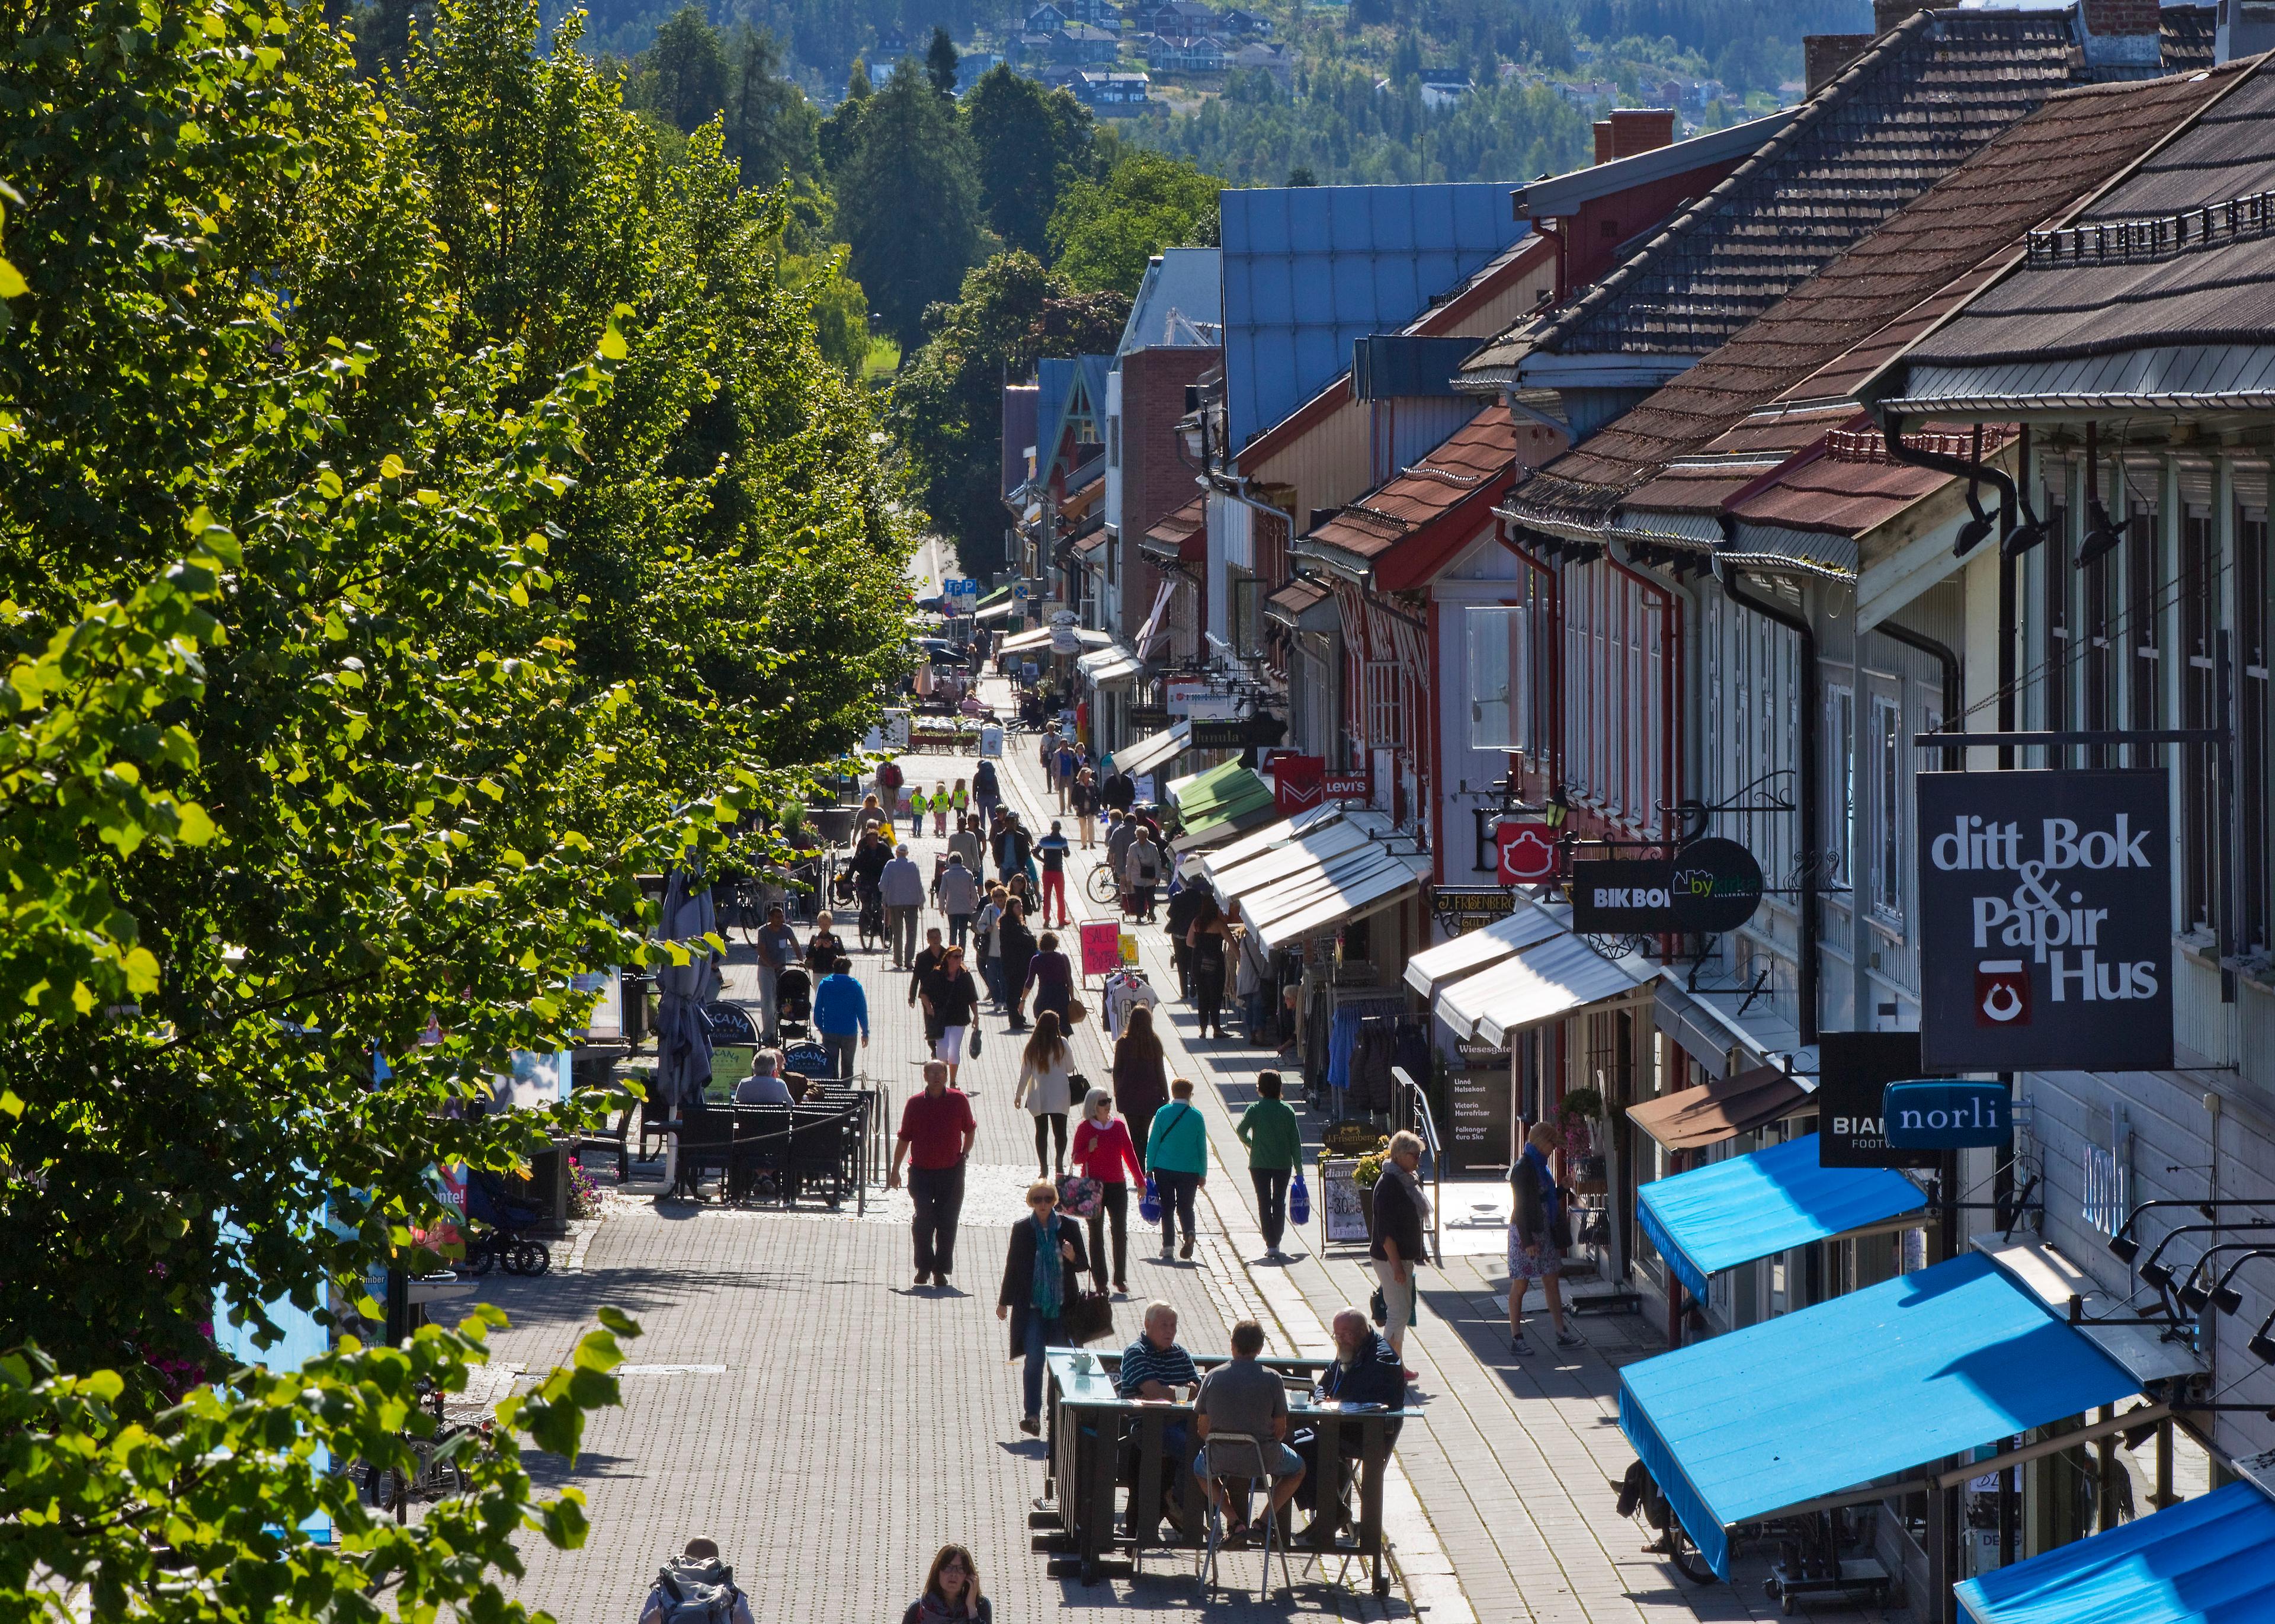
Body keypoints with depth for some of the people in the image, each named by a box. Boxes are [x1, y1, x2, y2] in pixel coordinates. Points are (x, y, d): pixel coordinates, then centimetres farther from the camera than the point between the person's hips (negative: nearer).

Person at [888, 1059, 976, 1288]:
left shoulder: (959, 1100, 1)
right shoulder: (915, 1103, 1)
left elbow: (970, 1129, 17)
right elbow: (904, 1138, 9)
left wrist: (965, 1154, 8)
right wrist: (895, 1170, 8)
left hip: (951, 1172, 0)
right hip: (921, 1172, 0)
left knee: (947, 1224, 2)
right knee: (924, 1222, -4)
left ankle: (941, 1270, 12)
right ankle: (924, 1267, 9)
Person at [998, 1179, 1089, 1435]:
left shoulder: (1069, 1227, 2)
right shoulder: (1022, 1230, 3)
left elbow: (1083, 1265, 7)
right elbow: (1012, 1266, 10)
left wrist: (1073, 1257, -16)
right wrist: (1004, 1302, 12)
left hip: (1062, 1306, 1)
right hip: (1032, 1307, -1)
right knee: (1034, 1359, -11)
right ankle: (1032, 1415, -12)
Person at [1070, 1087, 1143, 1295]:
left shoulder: (1119, 1125, 5)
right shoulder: (1084, 1128, -3)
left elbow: (1129, 1153, 10)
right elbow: (1075, 1159, 0)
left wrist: (1141, 1181, 8)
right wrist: (1089, 1149, -20)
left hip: (1117, 1186, 2)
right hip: (1093, 1187, -2)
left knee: (1121, 1233, 0)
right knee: (1097, 1235, 3)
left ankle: (1121, 1279, 8)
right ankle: (1100, 1282, 8)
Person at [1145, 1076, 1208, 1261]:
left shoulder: (1163, 1113, -4)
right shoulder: (1196, 1116, -3)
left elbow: (1153, 1142, -2)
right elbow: (1202, 1147, 2)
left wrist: (1149, 1168, 6)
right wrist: (1203, 1174, 10)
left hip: (1164, 1169, 0)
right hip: (1189, 1169, 0)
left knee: (1167, 1207, 10)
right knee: (1186, 1206, 10)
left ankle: (1168, 1245, 6)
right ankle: (1189, 1233, -17)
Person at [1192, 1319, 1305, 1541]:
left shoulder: (1213, 1377, -5)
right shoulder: (1272, 1379, -10)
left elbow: (1202, 1428, 1)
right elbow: (1280, 1430, -4)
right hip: (1264, 1459, -1)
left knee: (1200, 1466, 37)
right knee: (1297, 1468, 31)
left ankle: (1234, 1520, 17)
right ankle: (1266, 1518, 13)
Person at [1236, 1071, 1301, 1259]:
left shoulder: (1255, 1109, -8)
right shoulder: (1287, 1110, -2)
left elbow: (1240, 1129, -16)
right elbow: (1295, 1140, -2)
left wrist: (1249, 1143, 6)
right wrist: (1298, 1166, 4)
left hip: (1259, 1164, -2)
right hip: (1283, 1163, 2)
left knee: (1264, 1203, 5)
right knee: (1279, 1202, 14)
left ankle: (1271, 1244, 0)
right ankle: (1276, 1243, 13)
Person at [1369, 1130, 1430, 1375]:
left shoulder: (1408, 1180, 11)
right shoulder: (1389, 1185, -19)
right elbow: (1386, 1230, -22)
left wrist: (1419, 1253, 22)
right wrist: (1396, 1265, -24)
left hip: (1405, 1256, 10)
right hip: (1390, 1258, -10)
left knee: (1403, 1310, 13)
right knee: (1398, 1311, -9)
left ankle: (1398, 1365, 20)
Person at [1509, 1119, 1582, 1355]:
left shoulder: (1538, 1166, 10)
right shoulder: (1523, 1168, -18)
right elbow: (1521, 1207, -20)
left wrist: (1562, 1189, 4)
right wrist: (1527, 1241, -22)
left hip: (1543, 1232, 9)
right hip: (1525, 1233, -9)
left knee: (1552, 1282, 12)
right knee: (1520, 1285, 0)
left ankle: (1562, 1334, 18)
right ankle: (1516, 1338, 7)